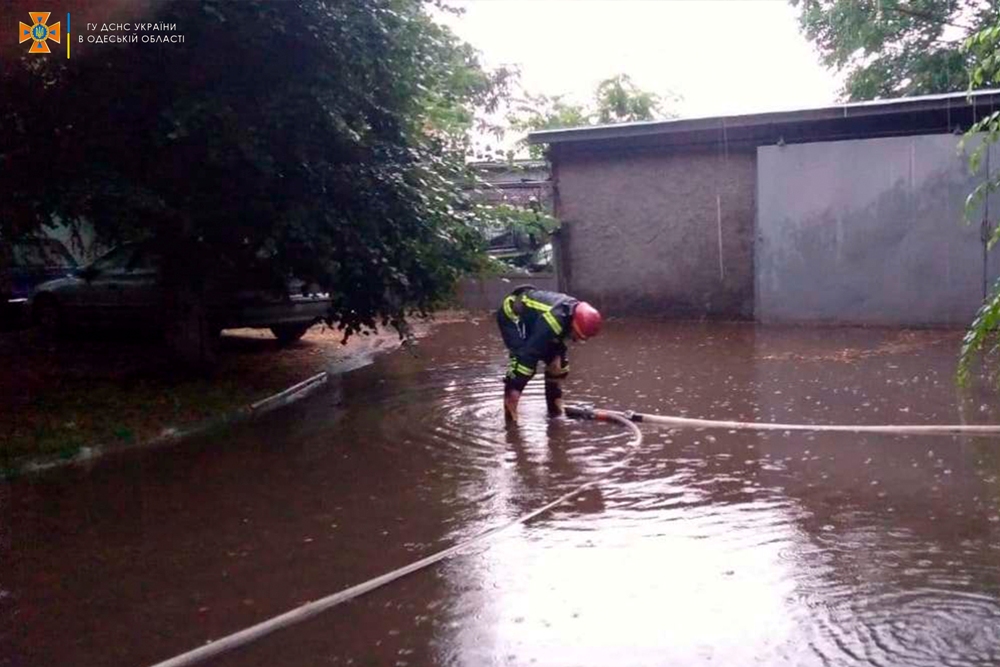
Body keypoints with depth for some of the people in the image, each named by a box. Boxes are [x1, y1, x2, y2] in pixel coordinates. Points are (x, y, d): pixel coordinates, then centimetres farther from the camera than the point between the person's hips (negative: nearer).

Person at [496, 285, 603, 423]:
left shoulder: (577, 312, -14)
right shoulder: (553, 319, -40)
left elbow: (558, 337, 7)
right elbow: (530, 352, -38)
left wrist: (558, 355, -9)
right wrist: (515, 388, -36)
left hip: (531, 315, 8)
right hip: (512, 316, -8)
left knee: (559, 362, 3)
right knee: (523, 360, -26)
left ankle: (555, 406, 16)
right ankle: (510, 412, -19)